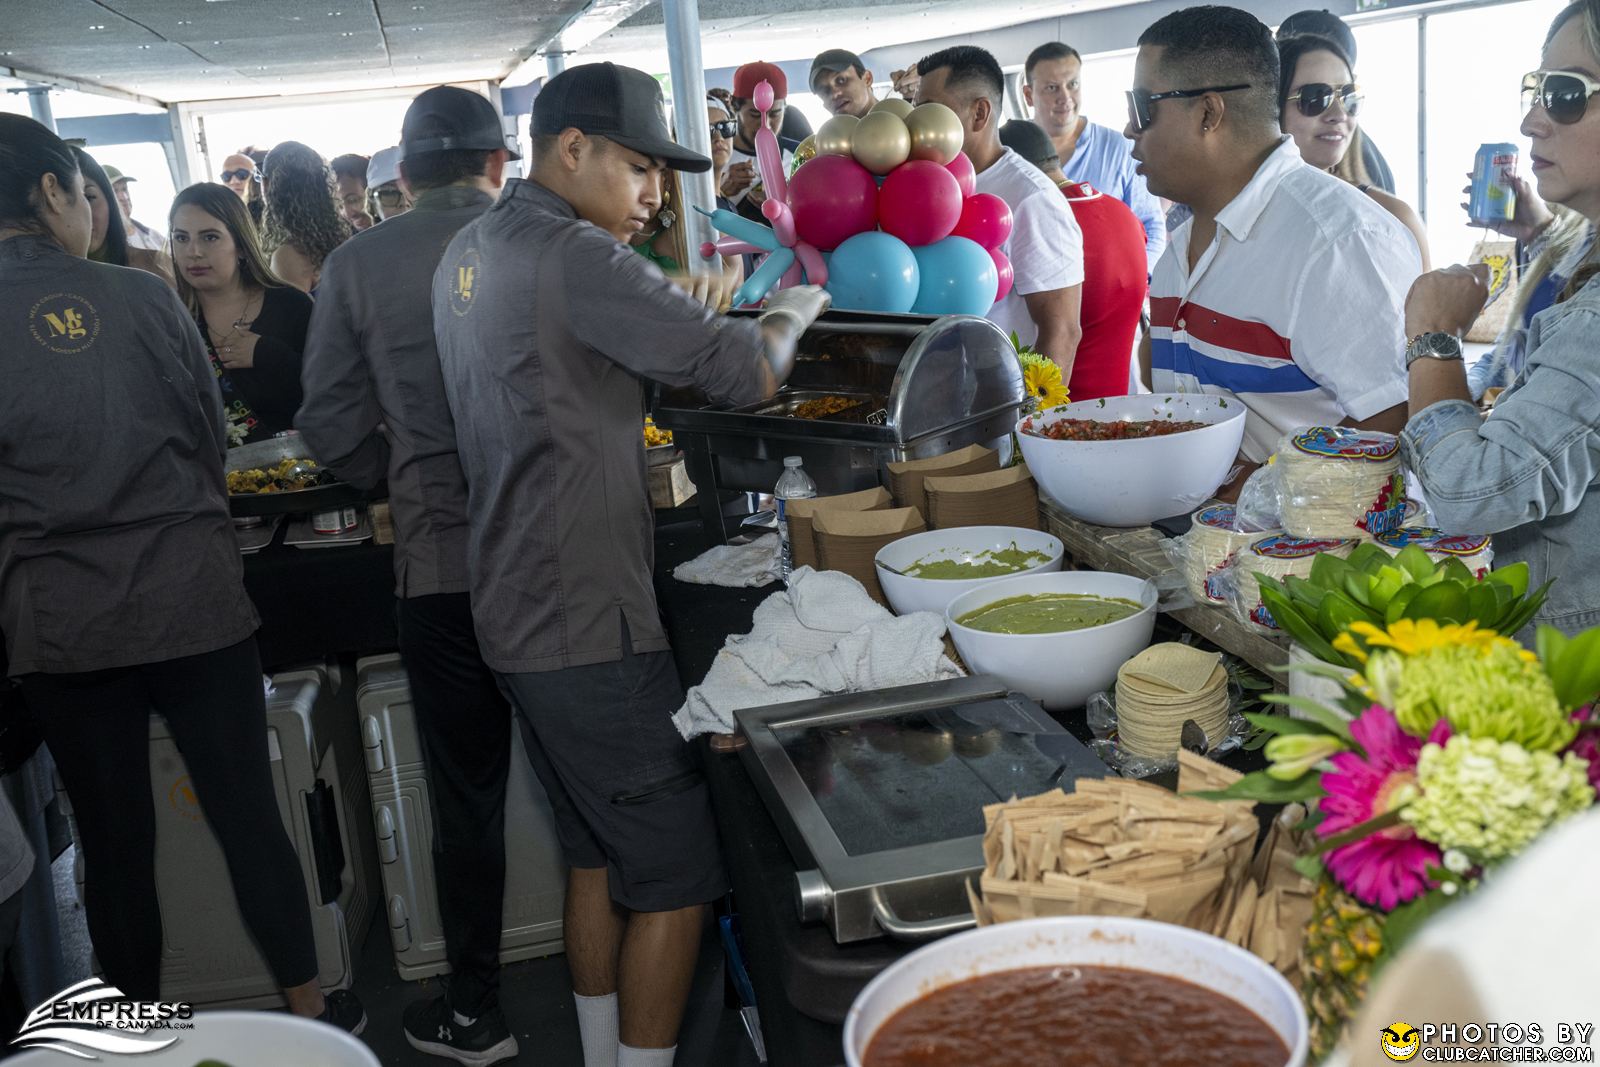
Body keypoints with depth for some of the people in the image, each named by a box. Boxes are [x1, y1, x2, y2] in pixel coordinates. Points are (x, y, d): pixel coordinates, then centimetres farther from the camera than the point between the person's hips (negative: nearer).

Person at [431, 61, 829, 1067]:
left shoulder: (471, 251, 12)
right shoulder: (576, 258, -18)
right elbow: (750, 371, -21)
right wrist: (794, 308, 1)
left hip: (520, 609, 10)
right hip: (588, 626, -10)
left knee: (602, 855, 20)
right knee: (677, 874, 0)